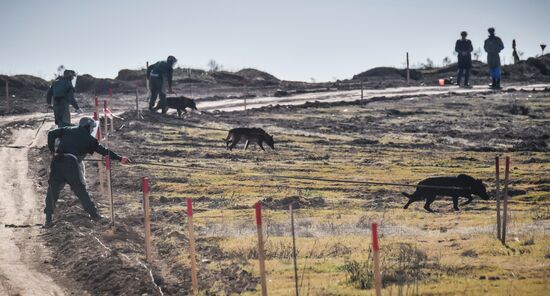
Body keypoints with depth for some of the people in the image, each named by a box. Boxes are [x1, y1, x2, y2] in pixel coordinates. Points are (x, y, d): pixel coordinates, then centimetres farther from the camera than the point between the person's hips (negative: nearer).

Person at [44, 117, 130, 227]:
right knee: (80, 189, 12)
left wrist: (52, 151, 14)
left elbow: (51, 134, 9)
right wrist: (119, 158, 19)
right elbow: (104, 151, 13)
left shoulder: (67, 130, 19)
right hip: (73, 165, -2)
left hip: (58, 161, 2)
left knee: (53, 189, 9)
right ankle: (93, 213, 17)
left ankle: (48, 219, 5)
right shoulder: (88, 139, 12)